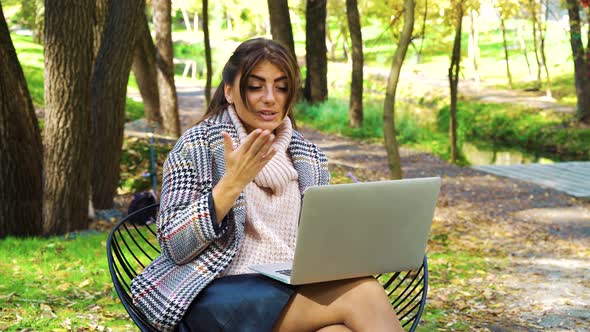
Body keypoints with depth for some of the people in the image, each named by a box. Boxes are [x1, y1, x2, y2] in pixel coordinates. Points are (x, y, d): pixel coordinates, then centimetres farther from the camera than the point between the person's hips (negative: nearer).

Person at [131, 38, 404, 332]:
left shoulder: (309, 158, 16)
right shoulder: (197, 145, 4)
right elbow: (174, 246, -5)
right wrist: (232, 183, -16)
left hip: (296, 292, 5)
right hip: (218, 296, -4)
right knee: (361, 295, -29)